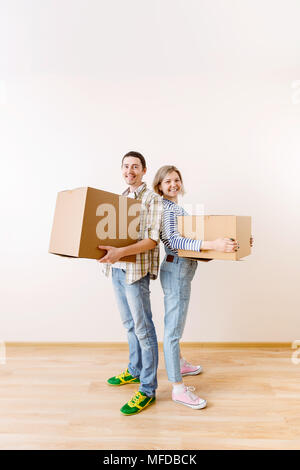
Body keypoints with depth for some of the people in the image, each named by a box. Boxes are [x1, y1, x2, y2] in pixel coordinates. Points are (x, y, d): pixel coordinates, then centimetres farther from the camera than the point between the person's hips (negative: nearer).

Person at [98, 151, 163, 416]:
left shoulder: (152, 199, -8)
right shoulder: (121, 198, 16)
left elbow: (152, 240, -16)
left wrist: (121, 252, -28)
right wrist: (110, 253, 4)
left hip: (137, 270, -8)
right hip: (117, 269, 8)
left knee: (143, 329, -1)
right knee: (129, 325, 19)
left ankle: (148, 390, 12)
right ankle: (135, 371, 37)